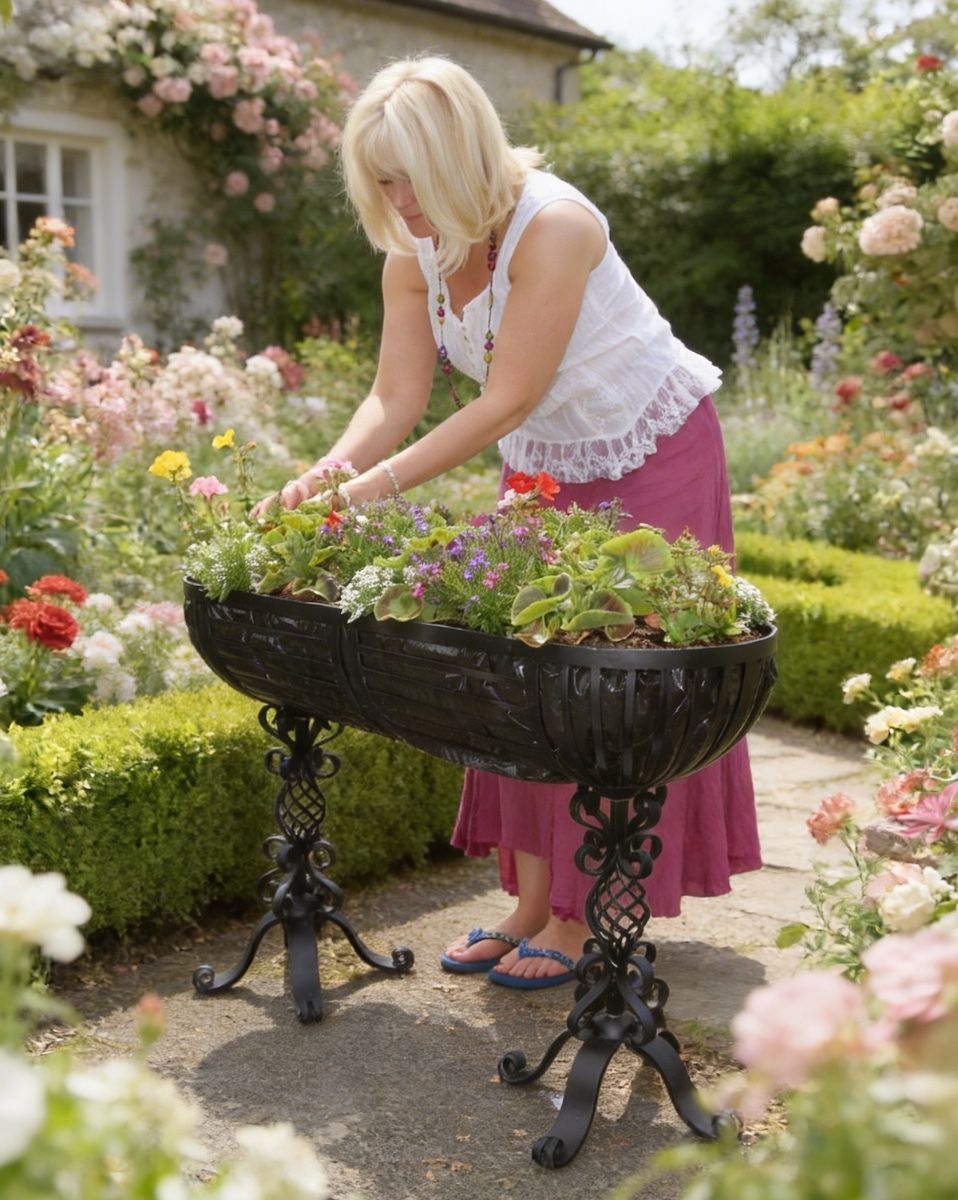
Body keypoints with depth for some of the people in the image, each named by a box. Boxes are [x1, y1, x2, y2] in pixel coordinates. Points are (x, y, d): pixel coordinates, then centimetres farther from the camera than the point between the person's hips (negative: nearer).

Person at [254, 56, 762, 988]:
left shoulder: (551, 227, -29)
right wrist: (325, 475, -31)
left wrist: (381, 484, -36)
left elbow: (507, 400, -31)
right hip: (545, 465, 7)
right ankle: (531, 899, 12)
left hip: (649, 451, -7)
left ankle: (583, 917, 2)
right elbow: (396, 398, -13)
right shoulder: (411, 257, -8)